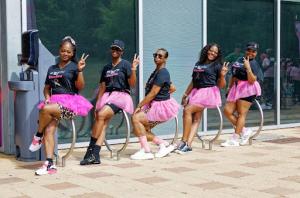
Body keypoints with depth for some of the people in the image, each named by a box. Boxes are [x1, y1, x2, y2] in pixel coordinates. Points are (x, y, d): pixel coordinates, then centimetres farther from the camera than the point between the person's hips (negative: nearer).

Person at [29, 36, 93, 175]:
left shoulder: (74, 66, 3)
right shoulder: (52, 69, 19)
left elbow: (80, 87, -5)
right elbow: (47, 87, 24)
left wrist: (80, 70, -17)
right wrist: (47, 97, 3)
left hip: (70, 101, -5)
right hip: (54, 101, 5)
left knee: (46, 109, -32)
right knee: (49, 130, -17)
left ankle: (38, 136, -6)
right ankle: (49, 165, -19)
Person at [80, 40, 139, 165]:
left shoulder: (125, 64, 3)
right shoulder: (106, 68, 19)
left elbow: (132, 84, -4)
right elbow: (102, 87, 19)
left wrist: (133, 69, -18)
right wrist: (97, 104, 13)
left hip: (121, 95, -5)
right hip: (107, 96, 5)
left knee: (101, 115, -26)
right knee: (103, 123, -15)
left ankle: (91, 149, -22)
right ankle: (95, 155, -24)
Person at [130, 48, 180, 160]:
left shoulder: (162, 73, -16)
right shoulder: (156, 72, 13)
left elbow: (152, 93, -21)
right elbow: (173, 88, 23)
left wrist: (139, 106, -17)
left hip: (161, 107, -10)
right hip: (154, 105, 10)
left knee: (136, 118, -22)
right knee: (138, 131, 4)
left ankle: (146, 151, -18)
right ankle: (164, 144, 11)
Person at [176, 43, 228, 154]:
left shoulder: (217, 66, 2)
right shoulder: (198, 64, 17)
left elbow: (221, 85, 1)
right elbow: (193, 81, 23)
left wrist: (222, 75, -16)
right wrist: (186, 94, 23)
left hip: (208, 93, -6)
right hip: (196, 92, 6)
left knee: (187, 110, -19)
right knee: (196, 119, -2)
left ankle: (184, 141, -15)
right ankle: (188, 145, -8)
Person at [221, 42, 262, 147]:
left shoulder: (254, 64, -4)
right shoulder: (239, 60, 16)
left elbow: (252, 80, -16)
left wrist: (248, 67, -22)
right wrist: (229, 88, 23)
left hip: (248, 89, -8)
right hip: (236, 88, 8)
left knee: (241, 113, -7)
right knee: (227, 111, -1)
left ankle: (234, 139, -5)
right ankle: (244, 131, 12)